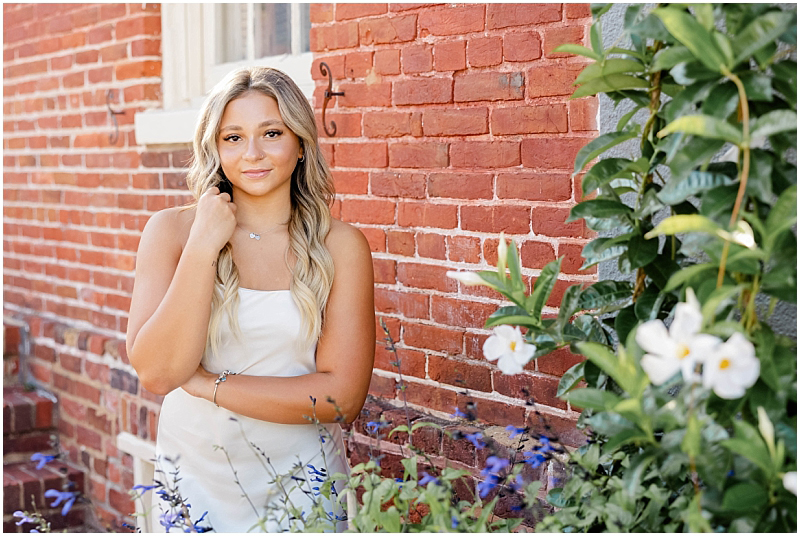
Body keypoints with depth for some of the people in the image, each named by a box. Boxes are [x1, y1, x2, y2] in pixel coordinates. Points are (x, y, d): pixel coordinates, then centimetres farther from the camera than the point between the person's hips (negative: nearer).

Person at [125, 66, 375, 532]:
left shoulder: (340, 245, -8)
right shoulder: (173, 230, -6)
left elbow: (343, 397, -14)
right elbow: (156, 373, -15)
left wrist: (206, 384, -15)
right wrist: (203, 247, -20)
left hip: (301, 484, 0)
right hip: (194, 479, 1)